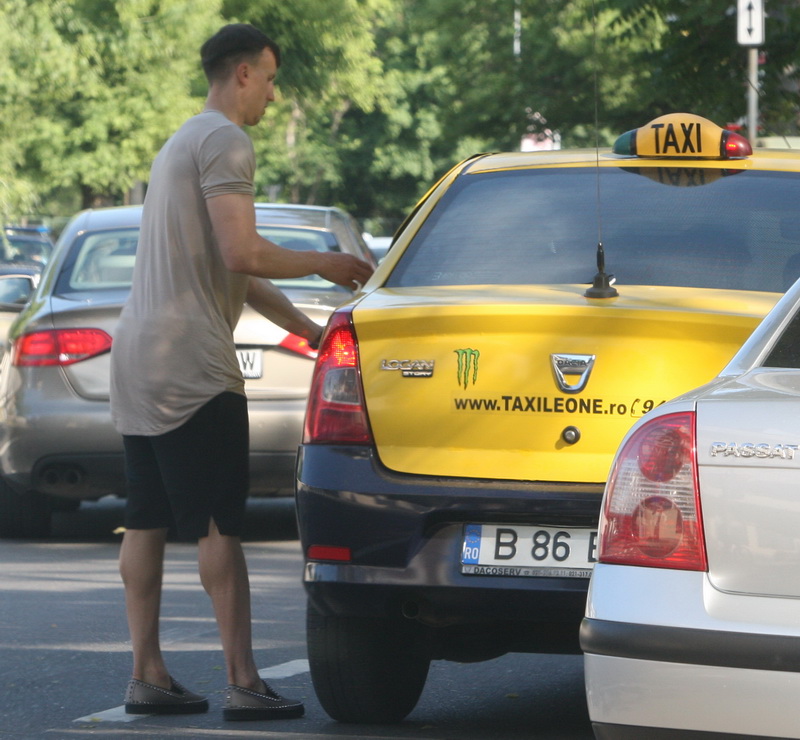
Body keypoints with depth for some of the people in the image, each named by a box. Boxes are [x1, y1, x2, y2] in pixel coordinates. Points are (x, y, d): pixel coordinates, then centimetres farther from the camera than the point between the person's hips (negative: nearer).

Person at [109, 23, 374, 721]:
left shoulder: (181, 142, 23)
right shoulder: (225, 141, -10)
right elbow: (243, 254, -19)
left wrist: (301, 323, 25)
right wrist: (324, 264, -5)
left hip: (138, 355, 10)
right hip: (192, 363, -10)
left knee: (147, 523, 8)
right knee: (219, 526, -8)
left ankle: (147, 675, 9)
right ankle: (243, 683, -9)